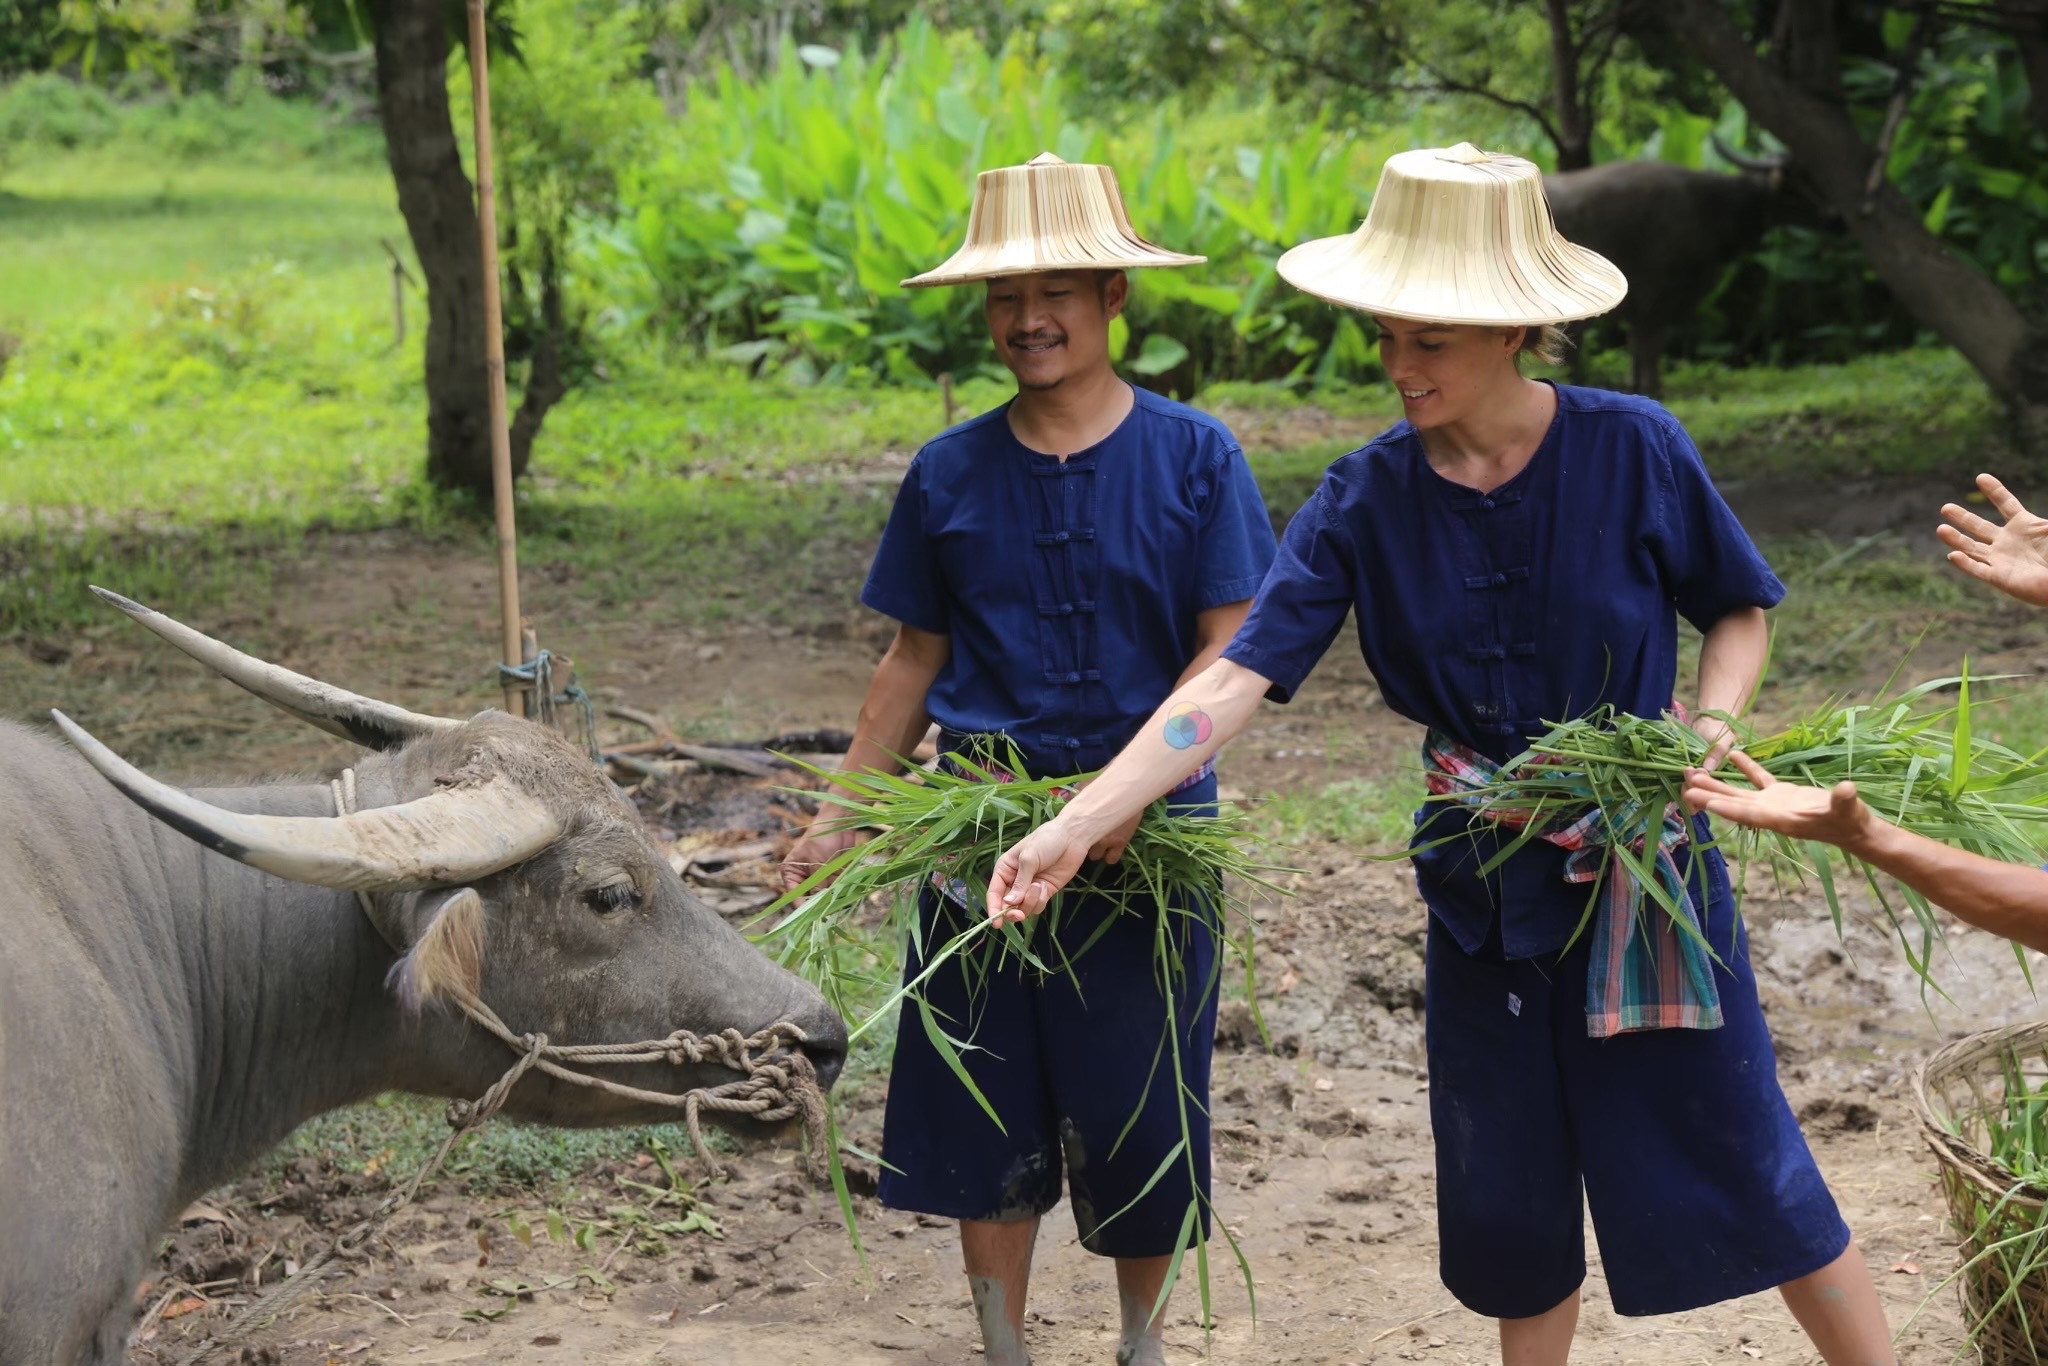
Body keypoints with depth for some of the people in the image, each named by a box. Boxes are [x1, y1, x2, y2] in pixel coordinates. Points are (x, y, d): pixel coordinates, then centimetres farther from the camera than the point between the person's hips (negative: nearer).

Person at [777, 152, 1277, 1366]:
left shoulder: (1193, 456, -5)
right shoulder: (951, 476, 3)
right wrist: (843, 820, 5)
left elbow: (1229, 648, -8)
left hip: (1149, 831, -2)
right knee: (984, 1112, 6)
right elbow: (916, 660, 10)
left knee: (1142, 1117, 6)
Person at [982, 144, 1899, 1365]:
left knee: (1736, 1154, 2)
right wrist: (1076, 826, -26)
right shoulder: (1368, 500, -8)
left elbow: (1739, 611, 3)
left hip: (1643, 863, -3)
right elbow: (1238, 677, -16)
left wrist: (1708, 736, -16)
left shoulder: (1632, 449, -13)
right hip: (1485, 883, 3)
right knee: (1508, 1185, 13)